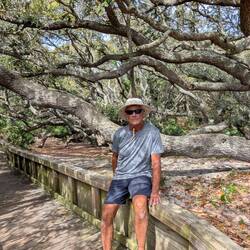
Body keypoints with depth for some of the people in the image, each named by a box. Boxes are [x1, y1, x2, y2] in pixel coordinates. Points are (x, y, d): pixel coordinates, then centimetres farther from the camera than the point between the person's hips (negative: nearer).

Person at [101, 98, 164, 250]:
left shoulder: (152, 132, -13)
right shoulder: (119, 134, -3)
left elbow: (156, 163, -13)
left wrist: (155, 191, -21)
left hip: (141, 176, -3)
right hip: (120, 178, 4)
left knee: (140, 204, -34)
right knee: (106, 216, -7)